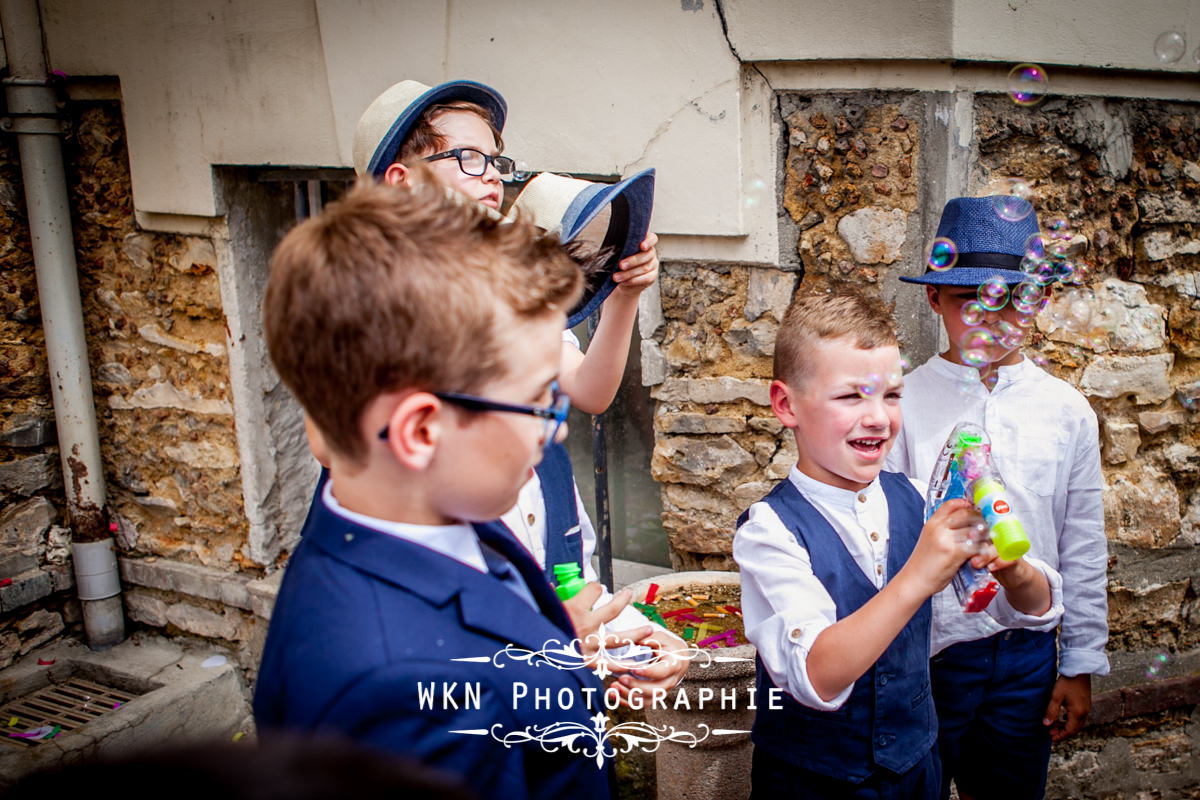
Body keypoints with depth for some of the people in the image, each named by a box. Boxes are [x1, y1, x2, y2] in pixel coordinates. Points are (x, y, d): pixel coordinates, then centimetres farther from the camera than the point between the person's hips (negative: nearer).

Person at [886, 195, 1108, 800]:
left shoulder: (1067, 411, 1)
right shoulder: (903, 405, -8)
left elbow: (1083, 552, 6)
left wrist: (1081, 665, 7)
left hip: (1029, 658, 3)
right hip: (925, 653, -3)